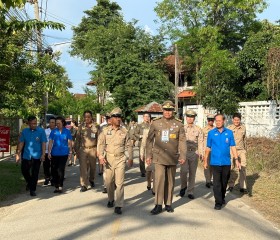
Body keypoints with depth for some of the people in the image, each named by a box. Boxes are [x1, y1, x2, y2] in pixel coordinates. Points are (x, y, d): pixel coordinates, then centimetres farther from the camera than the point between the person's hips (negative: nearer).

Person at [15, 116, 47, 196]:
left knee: (35, 174, 4)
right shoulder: (24, 131, 3)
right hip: (26, 155, 3)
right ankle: (29, 183, 39)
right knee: (24, 171, 10)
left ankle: (32, 190, 16)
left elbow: (43, 143, -6)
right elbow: (21, 143, 6)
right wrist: (18, 154, 3)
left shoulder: (41, 131, -5)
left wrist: (43, 154, -13)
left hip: (37, 156, -3)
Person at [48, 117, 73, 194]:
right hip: (54, 154, 2)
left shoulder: (67, 131, 1)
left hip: (64, 153, -2)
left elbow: (69, 143, 4)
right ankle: (56, 186, 17)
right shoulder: (53, 131, 2)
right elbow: (50, 142, 1)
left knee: (61, 170, -5)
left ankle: (60, 186, 3)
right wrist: (49, 152, -4)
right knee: (55, 170, 6)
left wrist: (70, 152, 3)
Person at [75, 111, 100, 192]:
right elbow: (77, 139, 9)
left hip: (92, 149, 0)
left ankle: (91, 180, 38)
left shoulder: (96, 126, 0)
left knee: (92, 167, 13)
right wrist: (77, 150, 6)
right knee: (83, 168, -5)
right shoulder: (81, 127, 5)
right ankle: (84, 185, 0)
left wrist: (98, 150, -3)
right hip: (83, 149, 0)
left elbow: (99, 139, 1)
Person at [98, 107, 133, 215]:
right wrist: (101, 156, -16)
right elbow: (101, 144, -3)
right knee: (109, 182, 11)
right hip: (109, 159, 1)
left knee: (119, 182, -6)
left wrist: (130, 158, 9)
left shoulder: (124, 131, 3)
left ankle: (118, 206, 0)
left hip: (120, 159, -1)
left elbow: (129, 145, 9)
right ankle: (111, 199, 36)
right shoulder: (105, 131, 1)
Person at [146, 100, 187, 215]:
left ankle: (168, 204, 21)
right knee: (159, 179, -9)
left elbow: (182, 141, 4)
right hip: (159, 157, -1)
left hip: (172, 158, 2)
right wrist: (148, 155, 3)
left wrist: (183, 156, -3)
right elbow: (149, 140, 6)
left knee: (170, 181, 9)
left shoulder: (178, 124, 5)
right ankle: (158, 205, 0)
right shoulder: (155, 123, 3)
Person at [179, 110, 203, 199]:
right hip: (184, 152, -1)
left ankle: (190, 192, 15)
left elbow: (200, 142, 3)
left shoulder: (198, 129, 7)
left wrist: (200, 153, -9)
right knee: (184, 170, -15)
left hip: (194, 152, 1)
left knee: (192, 173, 5)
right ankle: (183, 186, 11)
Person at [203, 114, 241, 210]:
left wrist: (236, 160, -4)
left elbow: (233, 147, 2)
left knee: (224, 182, 15)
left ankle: (222, 198, 35)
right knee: (216, 183, -4)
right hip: (215, 162, -1)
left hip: (226, 162, 1)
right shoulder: (211, 133, 1)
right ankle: (218, 202, 1)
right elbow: (208, 148, 6)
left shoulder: (229, 132, 2)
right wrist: (205, 161, 6)